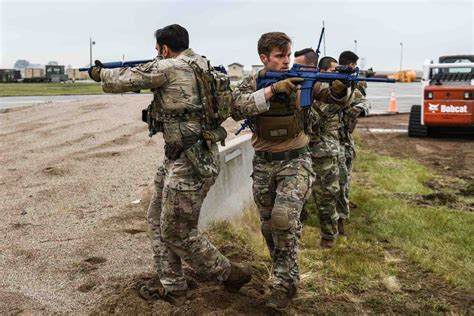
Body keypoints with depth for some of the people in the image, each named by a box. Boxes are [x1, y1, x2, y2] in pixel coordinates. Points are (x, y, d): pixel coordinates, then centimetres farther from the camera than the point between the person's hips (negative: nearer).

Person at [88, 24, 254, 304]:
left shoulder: (167, 68, -14)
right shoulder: (200, 65, 10)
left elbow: (125, 80, -4)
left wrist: (100, 73, 15)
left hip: (192, 163, -9)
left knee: (177, 232, 4)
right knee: (158, 219, 17)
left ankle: (231, 274, 18)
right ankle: (172, 287, 25)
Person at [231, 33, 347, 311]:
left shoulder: (301, 80, -2)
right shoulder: (251, 84, -3)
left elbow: (332, 97, -8)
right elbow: (237, 109, -22)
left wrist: (340, 84, -31)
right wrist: (272, 90, -30)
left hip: (296, 161, -2)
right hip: (264, 164, 3)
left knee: (284, 218, -22)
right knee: (269, 226, 12)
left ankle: (285, 282, -6)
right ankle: (284, 274, 34)